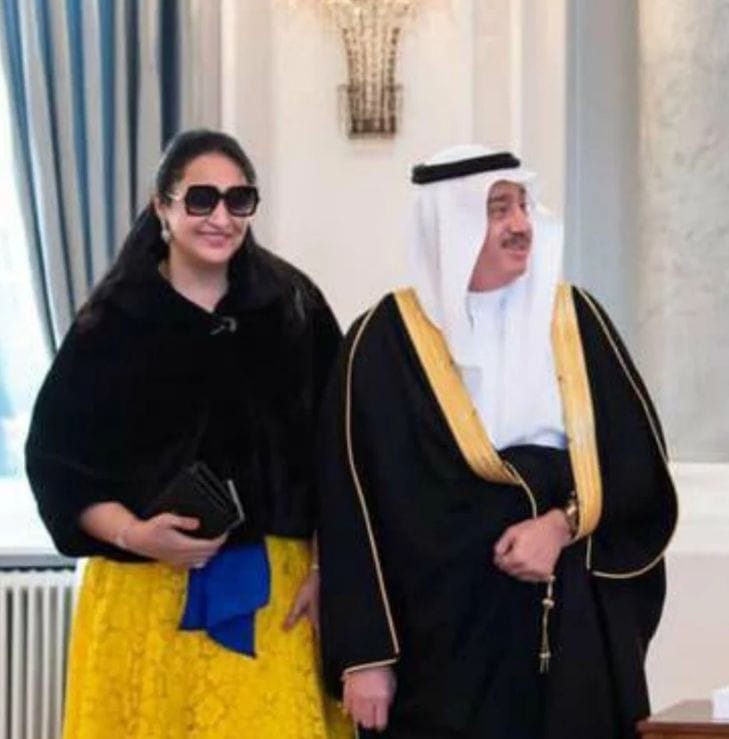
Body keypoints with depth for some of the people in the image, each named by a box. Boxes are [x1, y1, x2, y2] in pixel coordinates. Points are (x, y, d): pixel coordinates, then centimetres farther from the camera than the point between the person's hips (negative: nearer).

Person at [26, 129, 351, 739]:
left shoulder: (294, 306, 4)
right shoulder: (113, 320, -1)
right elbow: (54, 455, 0)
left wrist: (329, 568, -2)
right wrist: (132, 534, -14)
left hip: (273, 587, 1)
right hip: (147, 592, -1)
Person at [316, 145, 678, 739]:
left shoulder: (575, 319, 7)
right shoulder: (386, 340, -3)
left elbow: (640, 461, 5)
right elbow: (351, 509, -5)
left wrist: (564, 523, -13)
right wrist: (363, 655, -9)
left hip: (574, 626, 3)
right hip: (442, 633, -3)